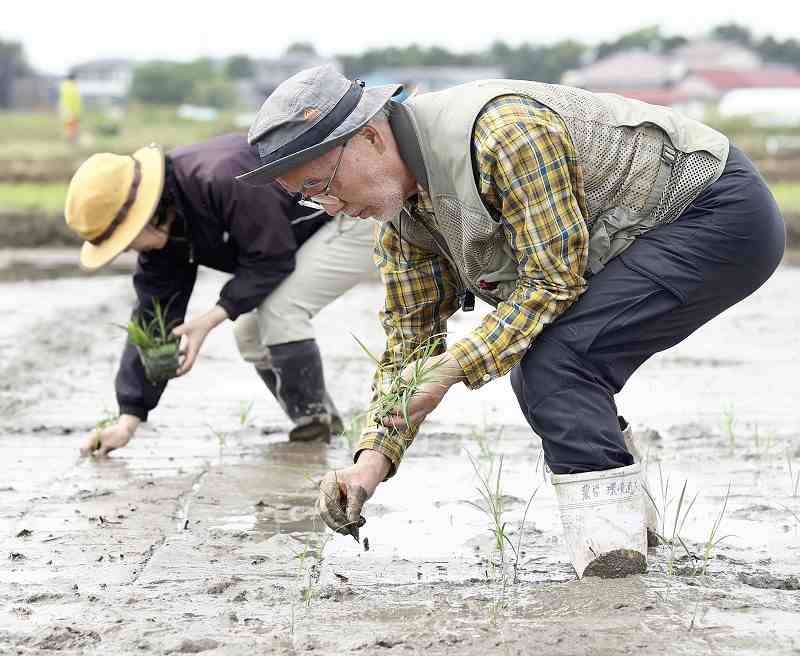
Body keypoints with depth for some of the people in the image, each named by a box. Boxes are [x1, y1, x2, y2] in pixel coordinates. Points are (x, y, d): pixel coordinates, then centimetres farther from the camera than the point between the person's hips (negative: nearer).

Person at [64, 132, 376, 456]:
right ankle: (321, 420, 18)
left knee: (279, 311, -22)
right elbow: (152, 315, -5)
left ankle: (315, 419, -4)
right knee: (249, 330, 3)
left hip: (358, 219, -9)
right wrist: (129, 418, -9)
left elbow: (271, 257, -27)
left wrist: (211, 318, -29)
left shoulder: (223, 179, -35)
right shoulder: (164, 226, -6)